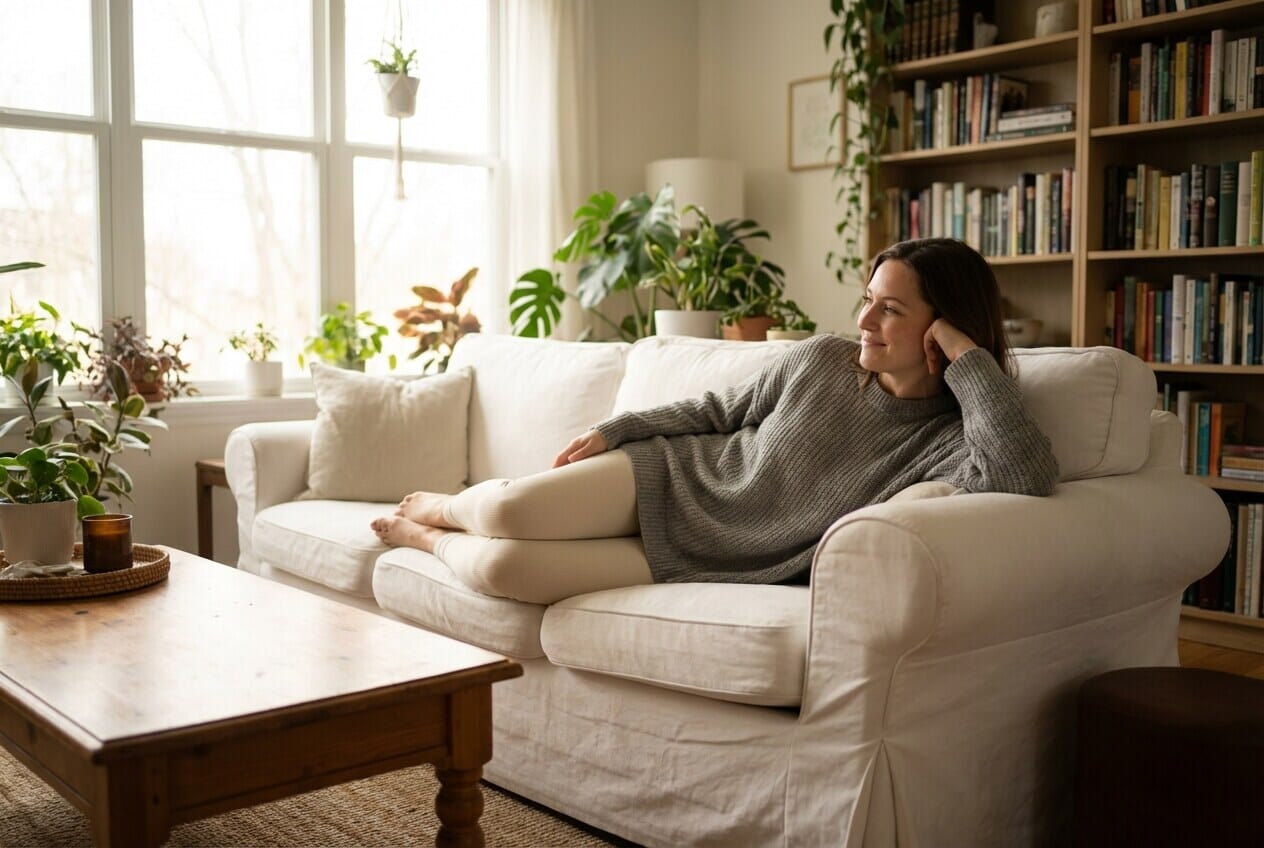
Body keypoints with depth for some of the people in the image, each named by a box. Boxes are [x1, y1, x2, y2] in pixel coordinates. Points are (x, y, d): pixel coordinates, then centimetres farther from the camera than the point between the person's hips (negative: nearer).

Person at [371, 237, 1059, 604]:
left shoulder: (943, 442, -15)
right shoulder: (821, 360, -2)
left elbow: (1028, 473, -36)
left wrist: (971, 358, -27)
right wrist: (614, 430, 9)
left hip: (703, 562, -3)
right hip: (675, 476, 3)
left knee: (502, 570, -20)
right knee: (506, 511, -20)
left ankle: (430, 538, 16)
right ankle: (440, 508, 20)